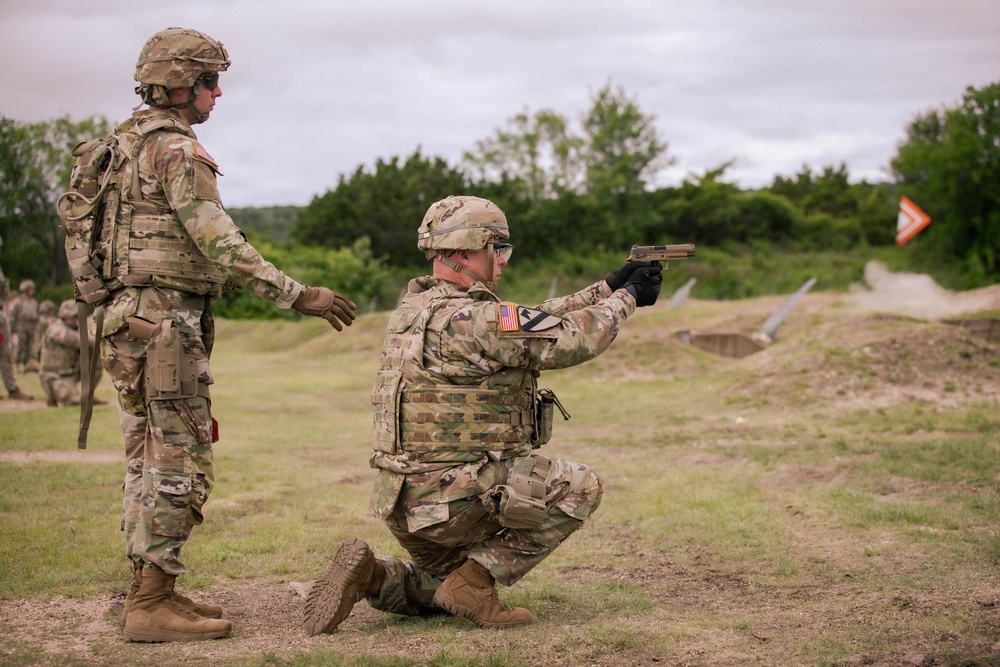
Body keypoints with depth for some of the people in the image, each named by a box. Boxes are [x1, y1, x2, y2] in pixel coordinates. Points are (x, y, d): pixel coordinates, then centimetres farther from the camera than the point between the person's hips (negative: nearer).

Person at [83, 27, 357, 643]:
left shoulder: (127, 145, 17)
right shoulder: (177, 149, -13)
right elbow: (222, 246, -21)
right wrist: (299, 297, -20)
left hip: (129, 321, 10)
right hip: (165, 323, -10)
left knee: (151, 462, 13)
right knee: (180, 465, -7)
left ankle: (148, 591, 19)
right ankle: (153, 606, -5)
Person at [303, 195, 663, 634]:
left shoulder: (418, 308, 10)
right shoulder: (469, 320, -20)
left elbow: (534, 323, 15)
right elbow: (570, 339, -18)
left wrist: (607, 288, 13)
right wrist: (625, 298, 0)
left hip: (403, 499, 9)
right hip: (449, 496, -9)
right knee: (580, 488, 0)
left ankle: (372, 576, 5)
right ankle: (475, 580, -3)